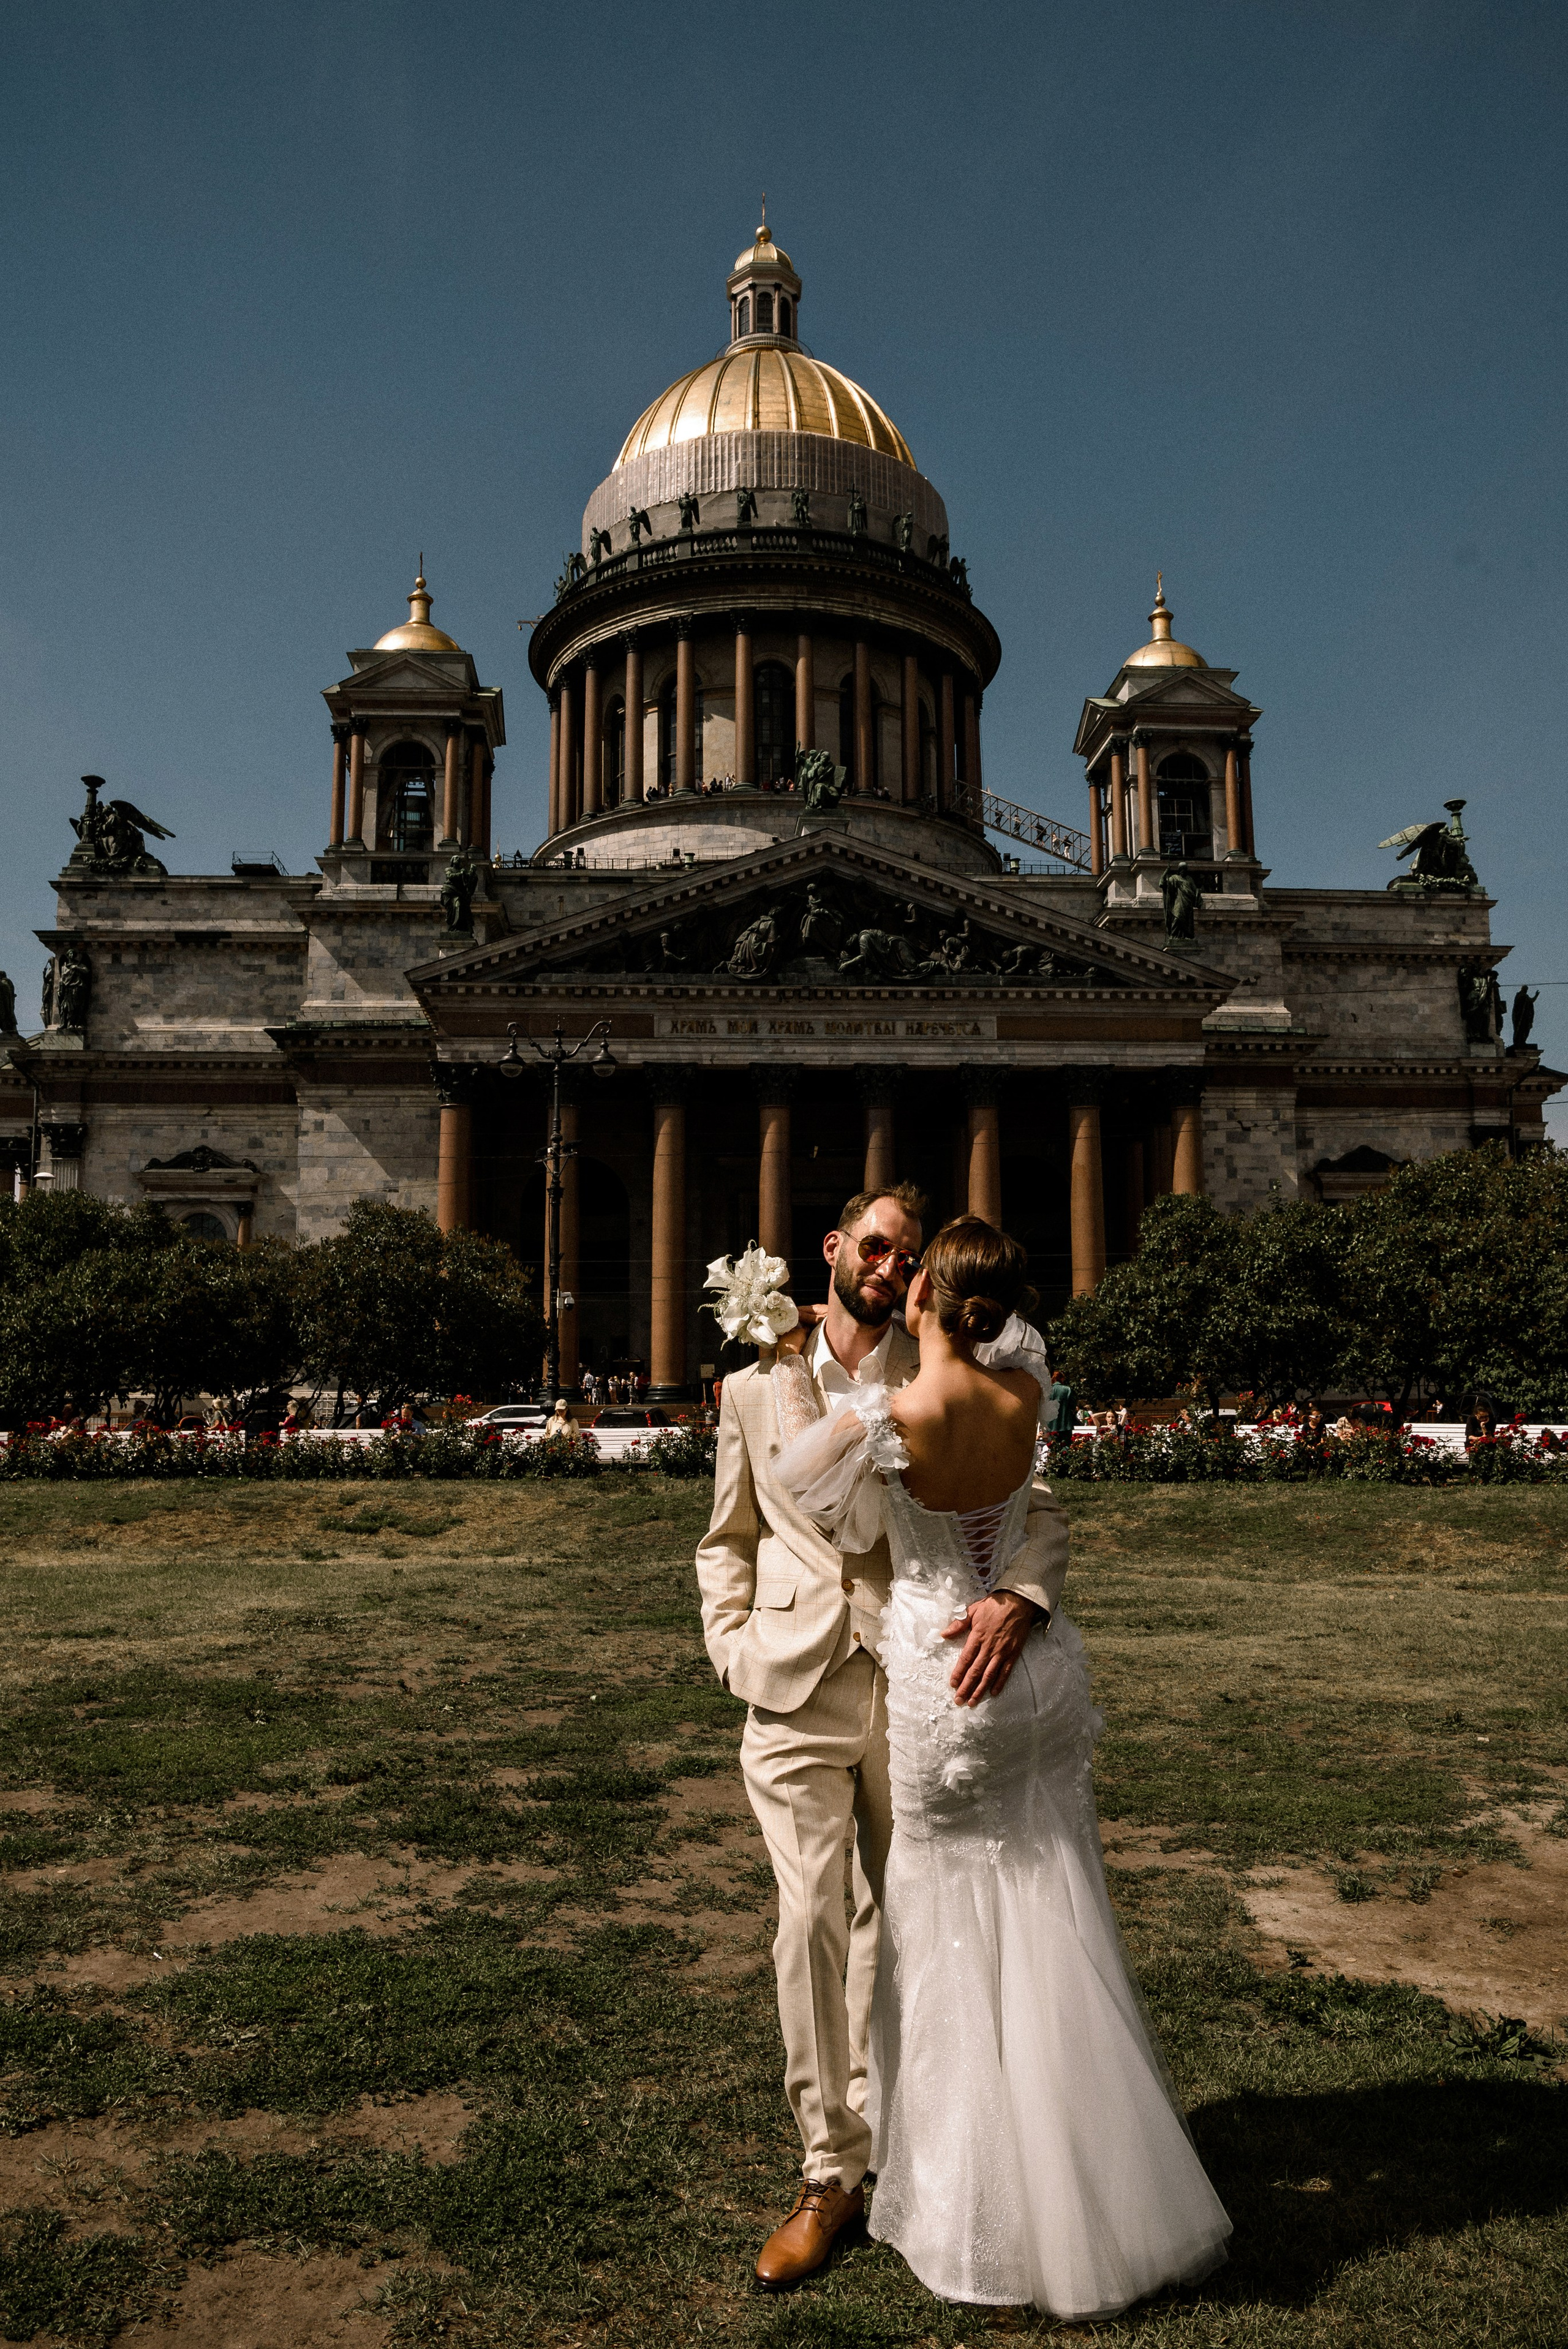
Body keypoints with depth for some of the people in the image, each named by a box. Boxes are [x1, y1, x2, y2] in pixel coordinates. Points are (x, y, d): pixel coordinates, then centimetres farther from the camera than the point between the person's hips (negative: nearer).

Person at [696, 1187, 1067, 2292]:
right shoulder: (754, 1388, 5)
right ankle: (833, 2170, 15)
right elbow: (727, 1543, 15)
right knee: (809, 1922, -3)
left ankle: (875, 2118, 36)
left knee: (891, 1916, 15)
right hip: (796, 1694, 0)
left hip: (914, 1687, 0)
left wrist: (1016, 1595, -24)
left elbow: (1041, 1506, -5)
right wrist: (732, 1649, 2)